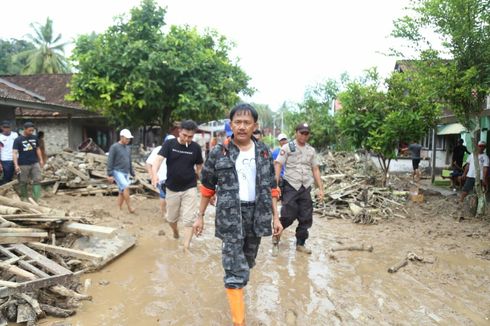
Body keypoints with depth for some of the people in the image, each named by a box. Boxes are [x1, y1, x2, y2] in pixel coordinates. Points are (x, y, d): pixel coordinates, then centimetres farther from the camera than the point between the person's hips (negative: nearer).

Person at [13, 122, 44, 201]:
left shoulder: (34, 138, 5)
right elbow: (15, 153, -13)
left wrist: (41, 160, 12)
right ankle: (24, 198, 23)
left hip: (35, 163, 4)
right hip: (23, 165, -4)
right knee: (23, 182, 7)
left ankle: (36, 198, 0)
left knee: (37, 180, -2)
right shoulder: (18, 140, -8)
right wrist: (16, 165, -21)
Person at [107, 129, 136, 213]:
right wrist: (110, 175, -14)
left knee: (122, 192, 7)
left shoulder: (128, 148, 13)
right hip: (117, 172, -7)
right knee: (126, 187, -21)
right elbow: (110, 162, -10)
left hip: (126, 173, 7)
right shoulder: (114, 147, -8)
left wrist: (132, 173, 18)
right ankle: (129, 207, -14)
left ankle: (119, 209, 14)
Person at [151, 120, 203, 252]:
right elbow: (159, 158, -21)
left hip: (190, 189, -1)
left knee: (189, 220, -3)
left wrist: (195, 178, 1)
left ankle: (186, 247, 6)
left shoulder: (196, 147, -5)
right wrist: (155, 174, -39)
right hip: (172, 188, 1)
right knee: (171, 218, 17)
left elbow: (199, 166, 8)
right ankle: (175, 232, 48)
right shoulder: (169, 144, -8)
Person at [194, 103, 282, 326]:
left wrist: (275, 216, 5)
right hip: (230, 215, -3)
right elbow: (207, 187, 3)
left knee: (247, 262, 20)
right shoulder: (218, 153, -5)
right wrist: (200, 216, 4)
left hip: (257, 213, 4)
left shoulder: (264, 152, 3)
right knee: (235, 270, -4)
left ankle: (235, 282, 50)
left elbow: (271, 187, 7)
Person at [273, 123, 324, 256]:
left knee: (306, 218, 7)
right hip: (291, 187, -5)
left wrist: (321, 188, 7)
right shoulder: (287, 147, -3)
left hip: (306, 188, 5)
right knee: (288, 217, -7)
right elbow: (278, 166, -8)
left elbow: (315, 170, 13)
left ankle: (300, 244, 23)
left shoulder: (311, 150, 11)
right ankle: (276, 237, 17)